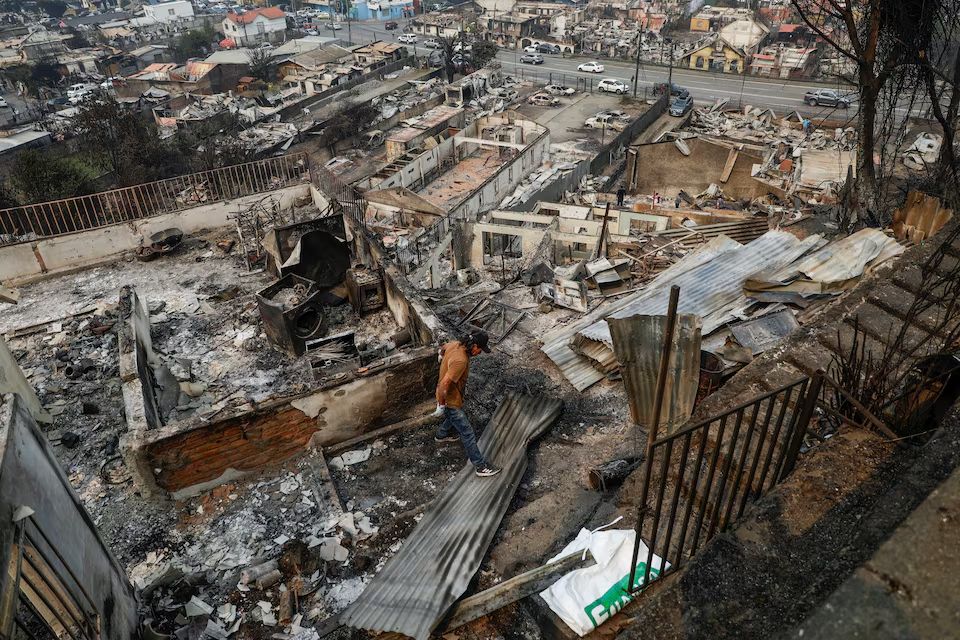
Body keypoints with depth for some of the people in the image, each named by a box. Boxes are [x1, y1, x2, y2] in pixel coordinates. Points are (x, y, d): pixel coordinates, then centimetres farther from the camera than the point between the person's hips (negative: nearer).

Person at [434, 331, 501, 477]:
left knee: (453, 416, 36)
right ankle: (480, 466, 7)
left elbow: (443, 347, 17)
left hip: (452, 394, 9)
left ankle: (441, 435, 62)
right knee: (467, 433, -1)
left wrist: (442, 355, 37)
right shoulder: (460, 360, -36)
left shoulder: (455, 344, -8)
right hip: (450, 399, -9)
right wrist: (441, 405, -22)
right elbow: (444, 384, -34)